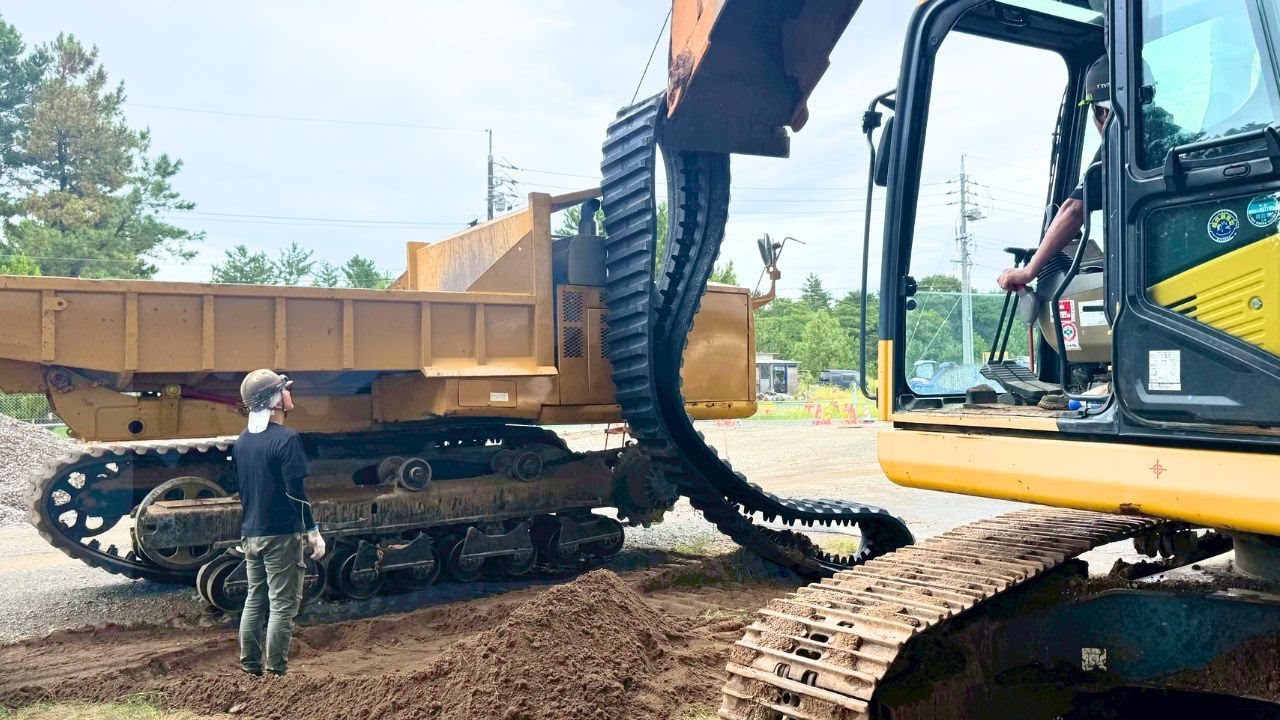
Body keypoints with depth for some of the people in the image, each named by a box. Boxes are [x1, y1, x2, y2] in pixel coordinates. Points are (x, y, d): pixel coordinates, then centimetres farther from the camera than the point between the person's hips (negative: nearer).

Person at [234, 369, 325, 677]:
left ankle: (250, 668, 20)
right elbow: (296, 491, -18)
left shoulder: (241, 441, 8)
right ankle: (276, 672, 4)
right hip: (282, 535, -7)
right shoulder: (286, 438, -15)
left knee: (254, 601, 15)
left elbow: (242, 490, 15)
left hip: (251, 534, 7)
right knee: (282, 605, 0)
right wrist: (313, 532, -12)